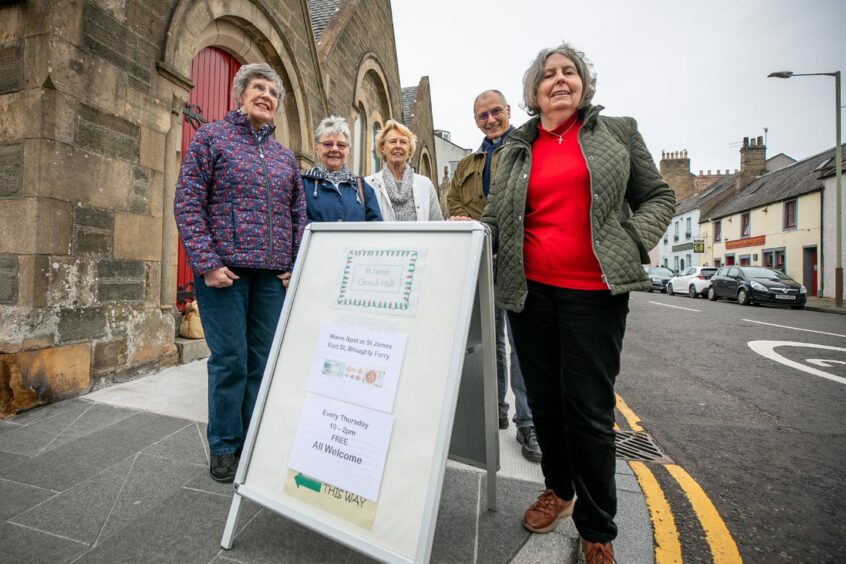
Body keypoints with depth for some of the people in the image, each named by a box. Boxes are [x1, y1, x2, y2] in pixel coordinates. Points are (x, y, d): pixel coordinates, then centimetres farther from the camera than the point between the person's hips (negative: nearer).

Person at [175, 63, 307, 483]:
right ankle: (224, 448, 21)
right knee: (230, 359, 1)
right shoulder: (211, 137, 5)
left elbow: (298, 214, 15)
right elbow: (188, 203, -3)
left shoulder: (285, 157, 17)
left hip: (274, 274, 4)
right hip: (224, 269, -4)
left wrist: (296, 266, 3)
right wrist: (207, 263, -12)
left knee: (264, 359, 7)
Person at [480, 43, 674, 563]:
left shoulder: (617, 132, 10)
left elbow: (659, 196, 10)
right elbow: (497, 218, 13)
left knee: (590, 409, 1)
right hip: (529, 290, 3)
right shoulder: (515, 150, 13)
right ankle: (559, 488, 38)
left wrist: (633, 244, -7)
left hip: (594, 292, -2)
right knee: (544, 398, 13)